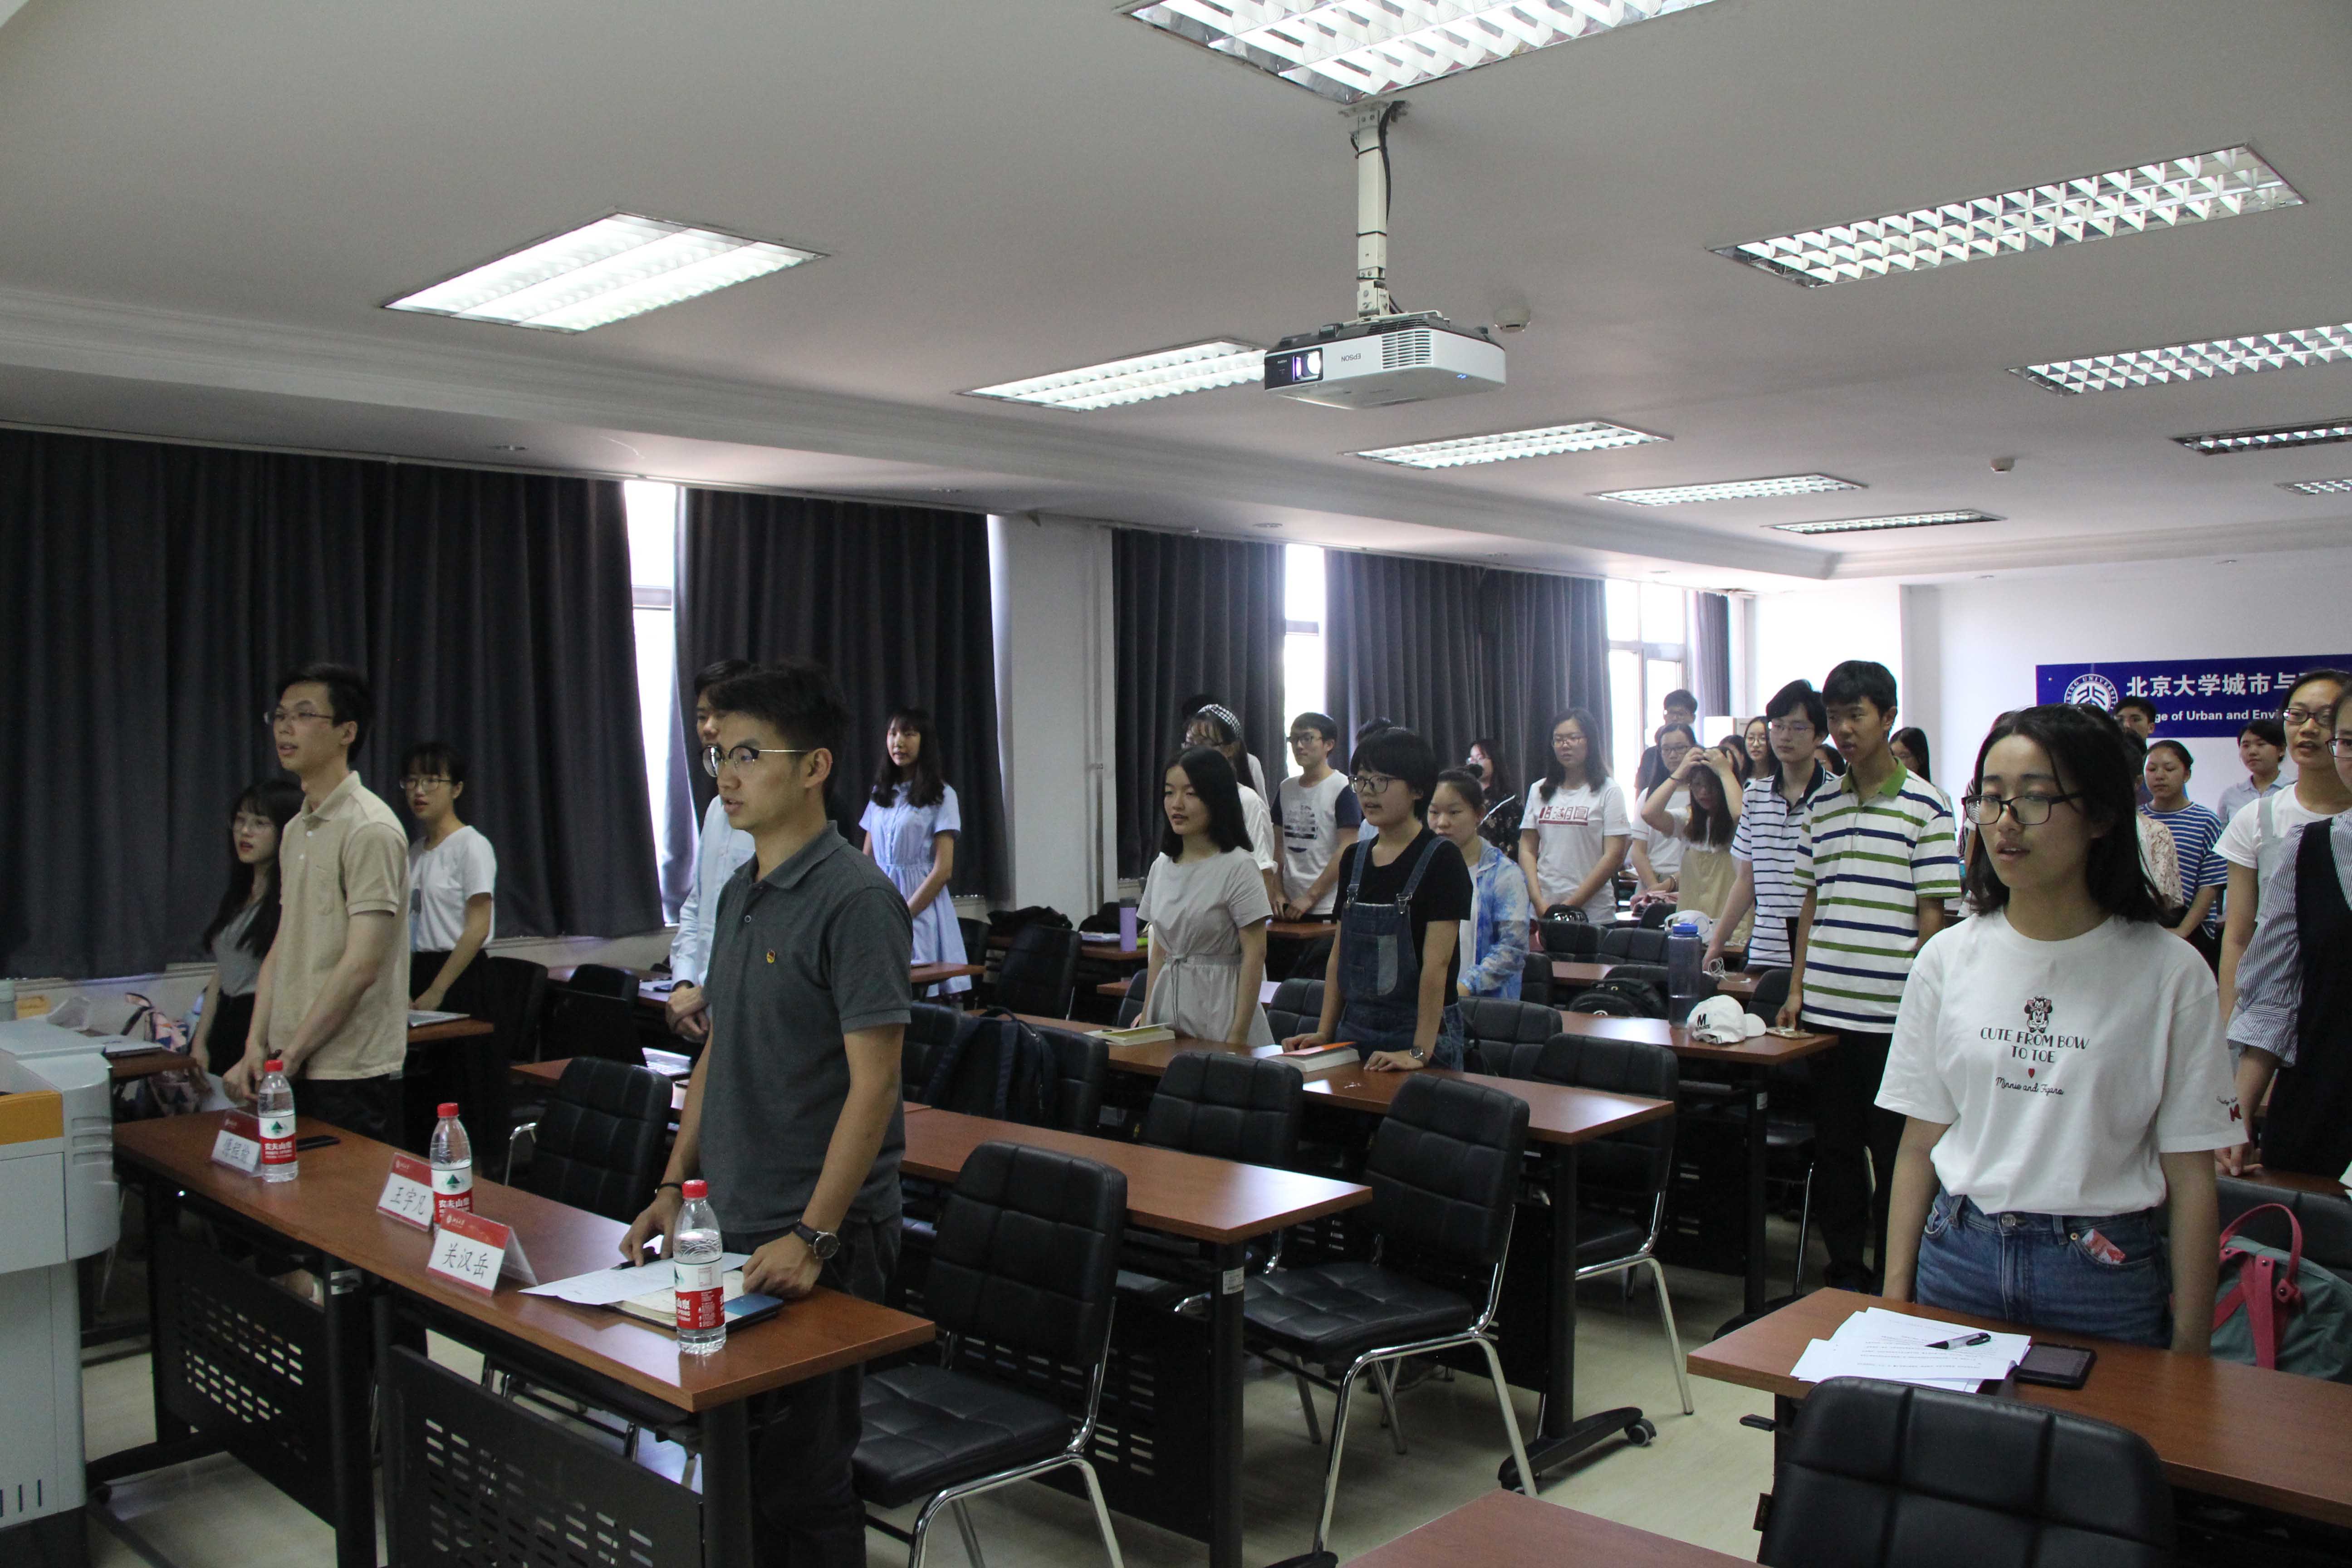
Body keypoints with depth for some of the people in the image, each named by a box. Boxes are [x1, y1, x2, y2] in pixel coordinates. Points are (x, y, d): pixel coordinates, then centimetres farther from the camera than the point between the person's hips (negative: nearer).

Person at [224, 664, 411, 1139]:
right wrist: (256, 1046, 3)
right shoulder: (296, 830, 14)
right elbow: (282, 949, 14)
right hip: (292, 1070, 8)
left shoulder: (369, 829, -13)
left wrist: (290, 1055, -13)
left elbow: (361, 966, -17)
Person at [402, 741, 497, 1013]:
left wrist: (436, 992, -16)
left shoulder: (471, 845, -8)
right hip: (420, 969, 6)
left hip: (461, 977, -6)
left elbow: (478, 929, -14)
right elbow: (412, 928, 16)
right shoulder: (415, 851, 14)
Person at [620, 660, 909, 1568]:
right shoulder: (738, 893, 10)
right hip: (729, 1225, 8)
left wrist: (813, 1237, -21)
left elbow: (874, 1082, -19)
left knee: (799, 1477, 3)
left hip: (821, 1240, -8)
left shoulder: (855, 899, -16)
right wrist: (674, 1188, 13)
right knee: (729, 1465, 17)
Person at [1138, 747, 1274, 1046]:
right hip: (1169, 1003, 6)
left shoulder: (1238, 867, -10)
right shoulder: (1161, 867, 9)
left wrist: (1238, 1035, -16)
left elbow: (1255, 954, -13)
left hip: (1218, 1009, -5)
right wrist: (1147, 1015, 10)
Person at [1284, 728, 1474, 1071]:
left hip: (1419, 1031, -5)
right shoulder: (1354, 858, 8)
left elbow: (1436, 964, -17)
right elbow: (1340, 953, 12)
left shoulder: (1440, 860, -11)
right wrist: (1324, 1032, 6)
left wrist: (1419, 1052, -22)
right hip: (1355, 1028, 6)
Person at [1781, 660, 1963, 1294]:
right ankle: (1844, 1271, 25)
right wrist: (1797, 989, 10)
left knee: (1894, 1152, 5)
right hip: (1825, 1007, 5)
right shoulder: (1823, 807, 11)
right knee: (1834, 1146, 12)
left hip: (1892, 1014, -5)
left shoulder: (1925, 805, -4)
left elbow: (1932, 913, -6)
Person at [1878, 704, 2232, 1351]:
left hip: (2104, 1276, -2)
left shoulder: (2170, 973, -6)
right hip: (1960, 1260, 2)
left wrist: (2189, 1347, -5)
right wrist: (1894, 1298, 2)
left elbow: (2190, 1176, -4)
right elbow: (1918, 1145, 5)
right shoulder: (1946, 959, 2)